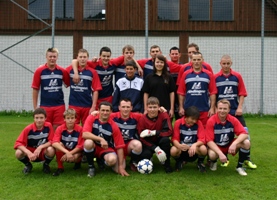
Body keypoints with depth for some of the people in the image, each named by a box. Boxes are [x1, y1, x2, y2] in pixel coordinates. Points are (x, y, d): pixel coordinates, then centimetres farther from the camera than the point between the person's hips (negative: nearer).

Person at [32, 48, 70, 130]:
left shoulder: (62, 71, 1)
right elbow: (35, 89, 1)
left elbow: (68, 84, 10)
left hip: (59, 106, 1)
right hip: (45, 106, -1)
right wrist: (35, 107, -1)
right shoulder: (39, 71, -2)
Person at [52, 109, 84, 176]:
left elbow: (80, 146, -15)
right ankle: (60, 168, -12)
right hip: (63, 151, 2)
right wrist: (67, 152, -42)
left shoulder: (80, 129, -16)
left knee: (74, 158, -35)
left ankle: (78, 161, 6)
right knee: (59, 144, -29)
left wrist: (69, 153, -26)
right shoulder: (60, 128, -15)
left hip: (75, 151, -1)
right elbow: (54, 143, -30)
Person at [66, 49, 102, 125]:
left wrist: (93, 107, -8)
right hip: (73, 105, 1)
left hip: (87, 106, -1)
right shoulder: (70, 70, 1)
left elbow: (95, 91, -4)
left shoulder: (92, 72, -4)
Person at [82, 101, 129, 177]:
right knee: (88, 142, -35)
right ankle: (91, 166, -9)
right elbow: (85, 134, -25)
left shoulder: (113, 126, -12)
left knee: (112, 159, -33)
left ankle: (102, 161, 8)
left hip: (106, 149, 0)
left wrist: (121, 166, -16)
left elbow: (120, 146, -12)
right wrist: (101, 139, -33)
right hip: (93, 148, 0)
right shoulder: (91, 119, -11)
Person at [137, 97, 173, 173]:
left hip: (159, 141, 1)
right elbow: (142, 138, -17)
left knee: (166, 140, -33)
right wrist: (156, 149, -29)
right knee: (145, 155, -32)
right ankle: (148, 161, 10)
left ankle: (166, 164, -12)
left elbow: (169, 132, -23)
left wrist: (153, 132, -31)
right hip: (148, 143, -1)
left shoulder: (164, 116, -15)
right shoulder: (142, 119, -15)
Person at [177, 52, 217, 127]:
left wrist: (212, 108, -4)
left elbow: (212, 93, 1)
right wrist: (181, 107, -1)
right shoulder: (186, 74, 3)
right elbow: (181, 92, 3)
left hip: (204, 110, 0)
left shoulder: (208, 75, 2)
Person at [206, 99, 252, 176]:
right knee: (212, 154, -38)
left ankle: (239, 167, -2)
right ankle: (213, 162, 4)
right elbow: (209, 141, -20)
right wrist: (220, 153, -33)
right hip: (216, 147, -3)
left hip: (230, 145, 3)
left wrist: (234, 143, -38)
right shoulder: (211, 121, -19)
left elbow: (244, 134, -18)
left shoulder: (233, 120, -11)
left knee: (246, 143, -23)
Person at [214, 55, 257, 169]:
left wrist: (240, 107, -6)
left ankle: (247, 159, 7)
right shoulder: (215, 77, 0)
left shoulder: (237, 76, 2)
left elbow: (242, 93, 3)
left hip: (235, 111, 1)